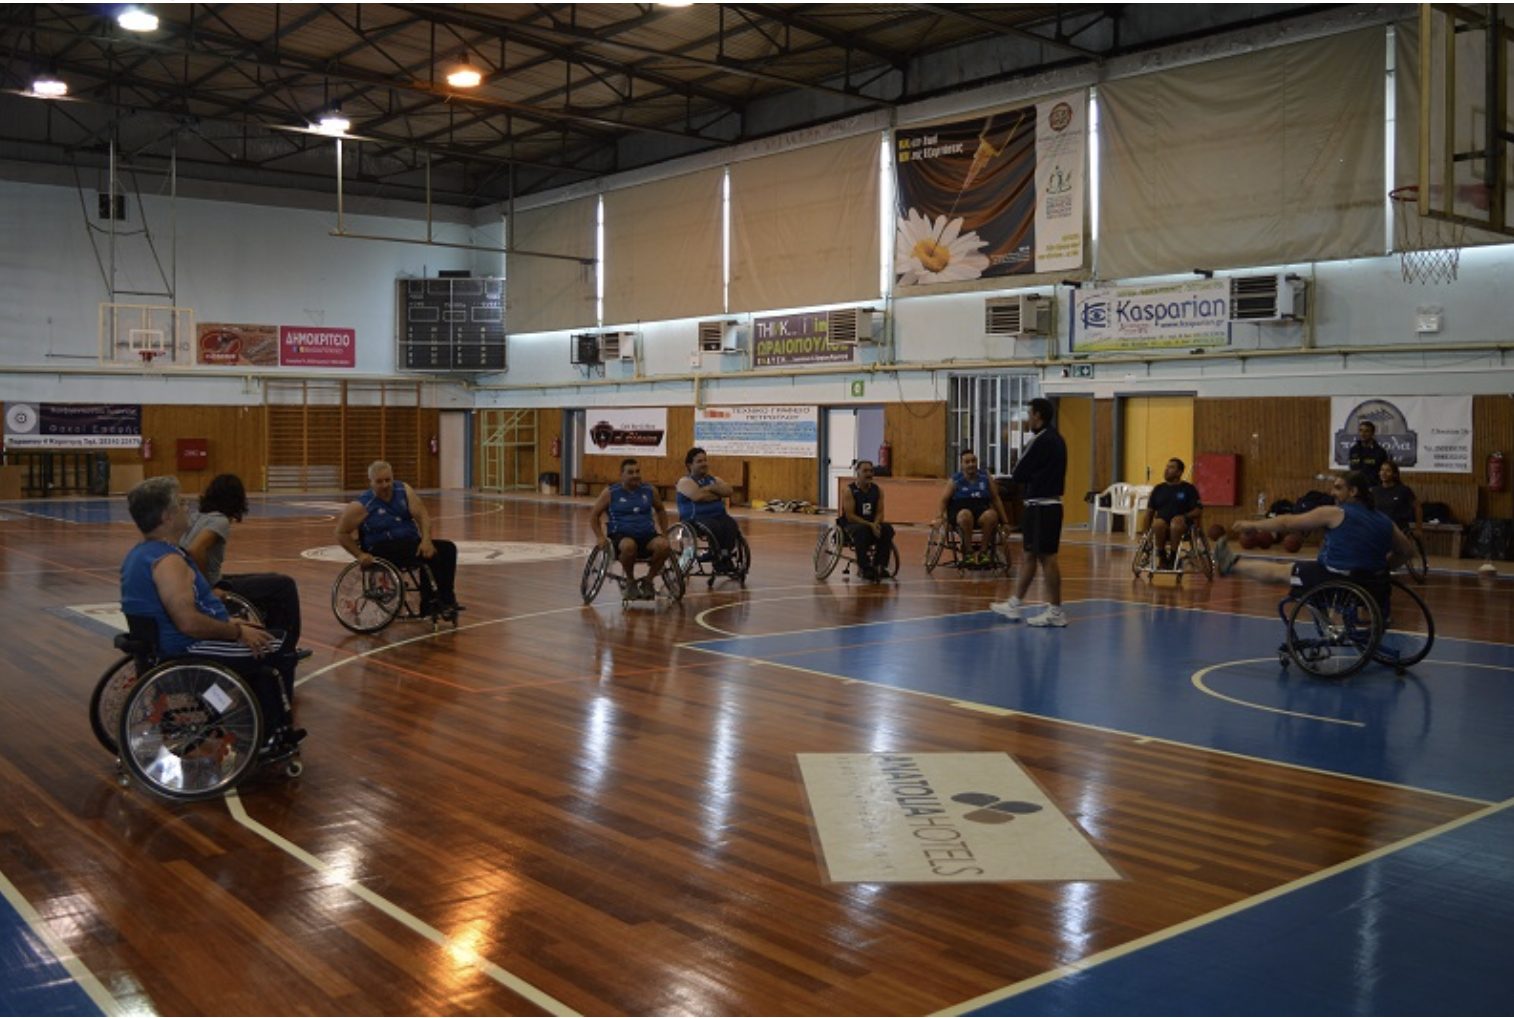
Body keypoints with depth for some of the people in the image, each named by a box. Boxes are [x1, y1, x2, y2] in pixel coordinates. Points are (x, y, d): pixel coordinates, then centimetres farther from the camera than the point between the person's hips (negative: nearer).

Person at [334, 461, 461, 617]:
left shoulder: (403, 491, 4)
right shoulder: (362, 506, -7)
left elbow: (422, 515, -3)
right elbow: (341, 533, -2)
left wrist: (426, 540, -20)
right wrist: (360, 555, -12)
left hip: (411, 542, 6)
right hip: (384, 549, -6)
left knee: (448, 548, -16)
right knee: (429, 556, -31)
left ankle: (446, 599, -15)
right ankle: (429, 602, -24)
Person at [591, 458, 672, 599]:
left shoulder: (649, 491, 11)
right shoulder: (611, 493, 4)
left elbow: (660, 510, 28)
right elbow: (594, 514, 9)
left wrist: (664, 533, 18)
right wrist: (600, 537, -4)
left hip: (647, 535, 3)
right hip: (621, 536, -3)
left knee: (663, 545, -32)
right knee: (629, 546, -40)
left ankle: (648, 580, -5)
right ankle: (630, 581, -9)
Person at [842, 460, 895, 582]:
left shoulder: (877, 490, 6)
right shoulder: (849, 491, -9)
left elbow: (880, 512, 4)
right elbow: (850, 516, -16)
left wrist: (875, 524, -19)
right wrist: (869, 524, -25)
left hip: (872, 524, 5)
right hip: (851, 525, -4)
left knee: (887, 530, -24)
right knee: (862, 530, -37)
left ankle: (880, 566, -20)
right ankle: (865, 568, -33)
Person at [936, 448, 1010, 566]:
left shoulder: (986, 479, 13)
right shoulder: (955, 481, 7)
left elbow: (996, 499, 17)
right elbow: (943, 500, 6)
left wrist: (1005, 521, 14)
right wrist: (941, 516, -11)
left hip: (982, 512, 2)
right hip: (960, 511, -2)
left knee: (992, 515, -34)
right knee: (965, 515, -39)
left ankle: (984, 551, -17)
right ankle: (968, 551, -25)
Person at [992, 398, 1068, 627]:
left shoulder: (1040, 441, -16)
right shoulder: (1056, 440, 13)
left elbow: (1017, 475, -12)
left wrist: (1020, 478, 8)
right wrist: (1026, 480, 6)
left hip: (1040, 507, -10)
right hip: (1052, 503, 10)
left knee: (1047, 558, -4)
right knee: (1031, 556, 15)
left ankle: (1056, 612, 1)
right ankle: (1014, 604, 24)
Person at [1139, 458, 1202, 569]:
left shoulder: (1189, 489, 9)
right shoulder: (1158, 489, 18)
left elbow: (1198, 510, 2)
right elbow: (1149, 512, 15)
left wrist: (1185, 516, -18)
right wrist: (1145, 533, 2)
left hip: (1182, 526, -2)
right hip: (1162, 525, 2)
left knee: (1176, 525, -39)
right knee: (1158, 524, -35)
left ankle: (1172, 557, -21)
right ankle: (1162, 557, -19)